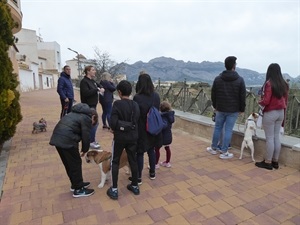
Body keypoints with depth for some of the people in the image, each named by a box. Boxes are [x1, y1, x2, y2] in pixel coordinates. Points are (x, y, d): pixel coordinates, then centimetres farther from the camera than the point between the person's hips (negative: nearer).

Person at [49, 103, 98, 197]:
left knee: (68, 164, 20)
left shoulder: (77, 113, 23)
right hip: (67, 140, -9)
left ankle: (75, 184, 35)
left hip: (57, 137, 9)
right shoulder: (87, 118, -3)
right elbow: (86, 136, -6)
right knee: (76, 164, 5)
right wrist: (84, 150, 10)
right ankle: (78, 189, 17)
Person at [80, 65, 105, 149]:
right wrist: (97, 90, -20)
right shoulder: (84, 81, -13)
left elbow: (99, 86, 25)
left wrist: (101, 89, 2)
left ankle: (91, 139, 28)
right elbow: (86, 93, -26)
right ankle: (91, 142, 4)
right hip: (88, 106, -9)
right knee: (94, 123, -8)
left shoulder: (92, 81, 13)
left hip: (93, 105, 9)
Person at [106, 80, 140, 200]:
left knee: (115, 162, 11)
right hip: (133, 137, 4)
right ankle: (135, 186, 29)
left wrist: (115, 128, 2)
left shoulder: (117, 104, -15)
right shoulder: (135, 105, 0)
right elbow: (137, 121, 1)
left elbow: (113, 122, -18)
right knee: (133, 160, 15)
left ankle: (114, 189, 16)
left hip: (120, 137, -4)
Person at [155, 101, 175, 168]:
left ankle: (156, 164, 18)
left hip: (162, 136, -8)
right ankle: (167, 162, 36)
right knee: (167, 148, 22)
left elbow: (164, 125, -40)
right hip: (168, 136, 8)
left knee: (157, 149, 8)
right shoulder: (170, 115, -2)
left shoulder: (163, 117, -26)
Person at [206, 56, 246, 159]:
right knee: (228, 130, 3)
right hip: (233, 110, -2)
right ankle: (224, 152, 9)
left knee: (217, 128, 15)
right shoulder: (240, 80, -7)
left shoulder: (217, 79, -1)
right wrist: (242, 109, 6)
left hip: (220, 109, 2)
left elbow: (213, 94, 4)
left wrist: (215, 106, 15)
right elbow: (242, 96, -4)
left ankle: (213, 148, 26)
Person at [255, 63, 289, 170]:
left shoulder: (269, 83, -16)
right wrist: (283, 112, 20)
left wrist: (259, 102, 3)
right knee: (277, 137, 13)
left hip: (270, 113, -7)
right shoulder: (284, 84, 6)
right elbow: (286, 100, 12)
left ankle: (268, 162, 9)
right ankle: (275, 161, 21)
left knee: (269, 138, 0)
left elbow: (265, 101, -19)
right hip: (281, 112, 7)